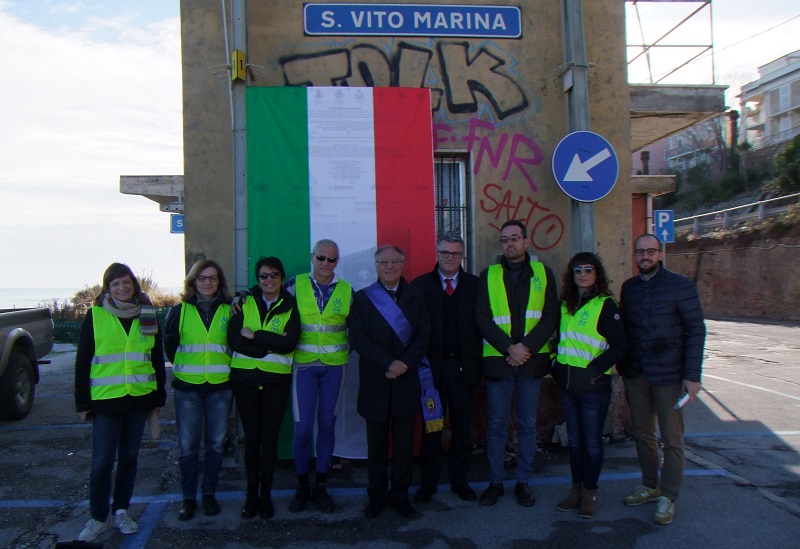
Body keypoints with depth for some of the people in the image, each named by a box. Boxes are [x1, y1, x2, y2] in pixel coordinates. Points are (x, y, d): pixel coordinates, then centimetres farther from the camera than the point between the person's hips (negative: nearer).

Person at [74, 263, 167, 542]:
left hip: (139, 398, 3)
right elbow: (82, 361, -1)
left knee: (129, 456, 12)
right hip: (105, 400, -2)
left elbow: (157, 359, 9)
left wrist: (159, 396, 8)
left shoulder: (148, 316, 5)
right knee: (102, 461, 0)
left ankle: (121, 511, 26)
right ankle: (98, 518, 16)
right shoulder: (95, 316, -2)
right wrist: (82, 402, -3)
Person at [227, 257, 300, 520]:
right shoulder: (245, 303, 5)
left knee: (270, 436, 3)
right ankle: (251, 493, 19)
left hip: (276, 380, -1)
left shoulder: (290, 307, 2)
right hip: (245, 379, 1)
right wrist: (271, 346, -13)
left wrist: (254, 335, -13)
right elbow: (233, 339, -7)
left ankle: (266, 493, 17)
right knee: (251, 436, 6)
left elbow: (290, 343, -12)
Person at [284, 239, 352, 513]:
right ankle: (302, 486, 16)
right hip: (303, 364, -1)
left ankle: (320, 486, 21)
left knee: (327, 424, 7)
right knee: (303, 426, -3)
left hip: (334, 365, 2)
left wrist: (347, 350, 3)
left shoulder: (347, 290, 4)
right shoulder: (296, 285, -1)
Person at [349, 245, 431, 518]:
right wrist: (388, 363, -15)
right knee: (376, 443, 7)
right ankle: (376, 495, 20)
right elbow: (357, 338, -6)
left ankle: (400, 494, 21)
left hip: (406, 380, 1)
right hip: (375, 382, -1)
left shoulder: (415, 296, 10)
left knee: (404, 442, 7)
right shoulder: (363, 298, 4)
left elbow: (424, 334, 2)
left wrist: (405, 363, -12)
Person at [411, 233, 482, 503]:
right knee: (431, 426, 7)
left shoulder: (474, 285, 5)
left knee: (462, 425, 10)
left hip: (464, 366, 1)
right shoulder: (420, 285, 2)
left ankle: (460, 480, 25)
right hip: (432, 366, -1)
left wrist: (477, 360, -7)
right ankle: (428, 483, 20)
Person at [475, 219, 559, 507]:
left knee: (528, 423, 9)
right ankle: (495, 481, 18)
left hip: (532, 359, 1)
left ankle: (523, 481, 22)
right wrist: (509, 348, -14)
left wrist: (527, 347, -13)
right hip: (497, 360, 0)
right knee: (497, 423, 6)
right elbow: (482, 319, -3)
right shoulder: (488, 275, 4)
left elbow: (551, 317, 0)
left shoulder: (543, 273, 6)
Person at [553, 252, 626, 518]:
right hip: (566, 383, 5)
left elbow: (618, 346, -10)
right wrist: (556, 365, 7)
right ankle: (576, 489, 26)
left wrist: (594, 369, -16)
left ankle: (589, 493, 20)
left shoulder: (605, 305, -7)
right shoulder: (565, 304, 9)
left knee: (592, 440, 5)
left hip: (593, 385, -5)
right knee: (574, 438, 14)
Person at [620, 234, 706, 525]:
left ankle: (667, 497, 17)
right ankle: (650, 485, 30)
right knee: (642, 434, 13)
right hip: (635, 375, 4)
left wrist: (692, 375, -11)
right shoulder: (629, 287, 8)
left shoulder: (680, 285, -6)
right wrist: (623, 367, 7)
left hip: (669, 374, -4)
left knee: (672, 439, 4)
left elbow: (696, 329, -6)